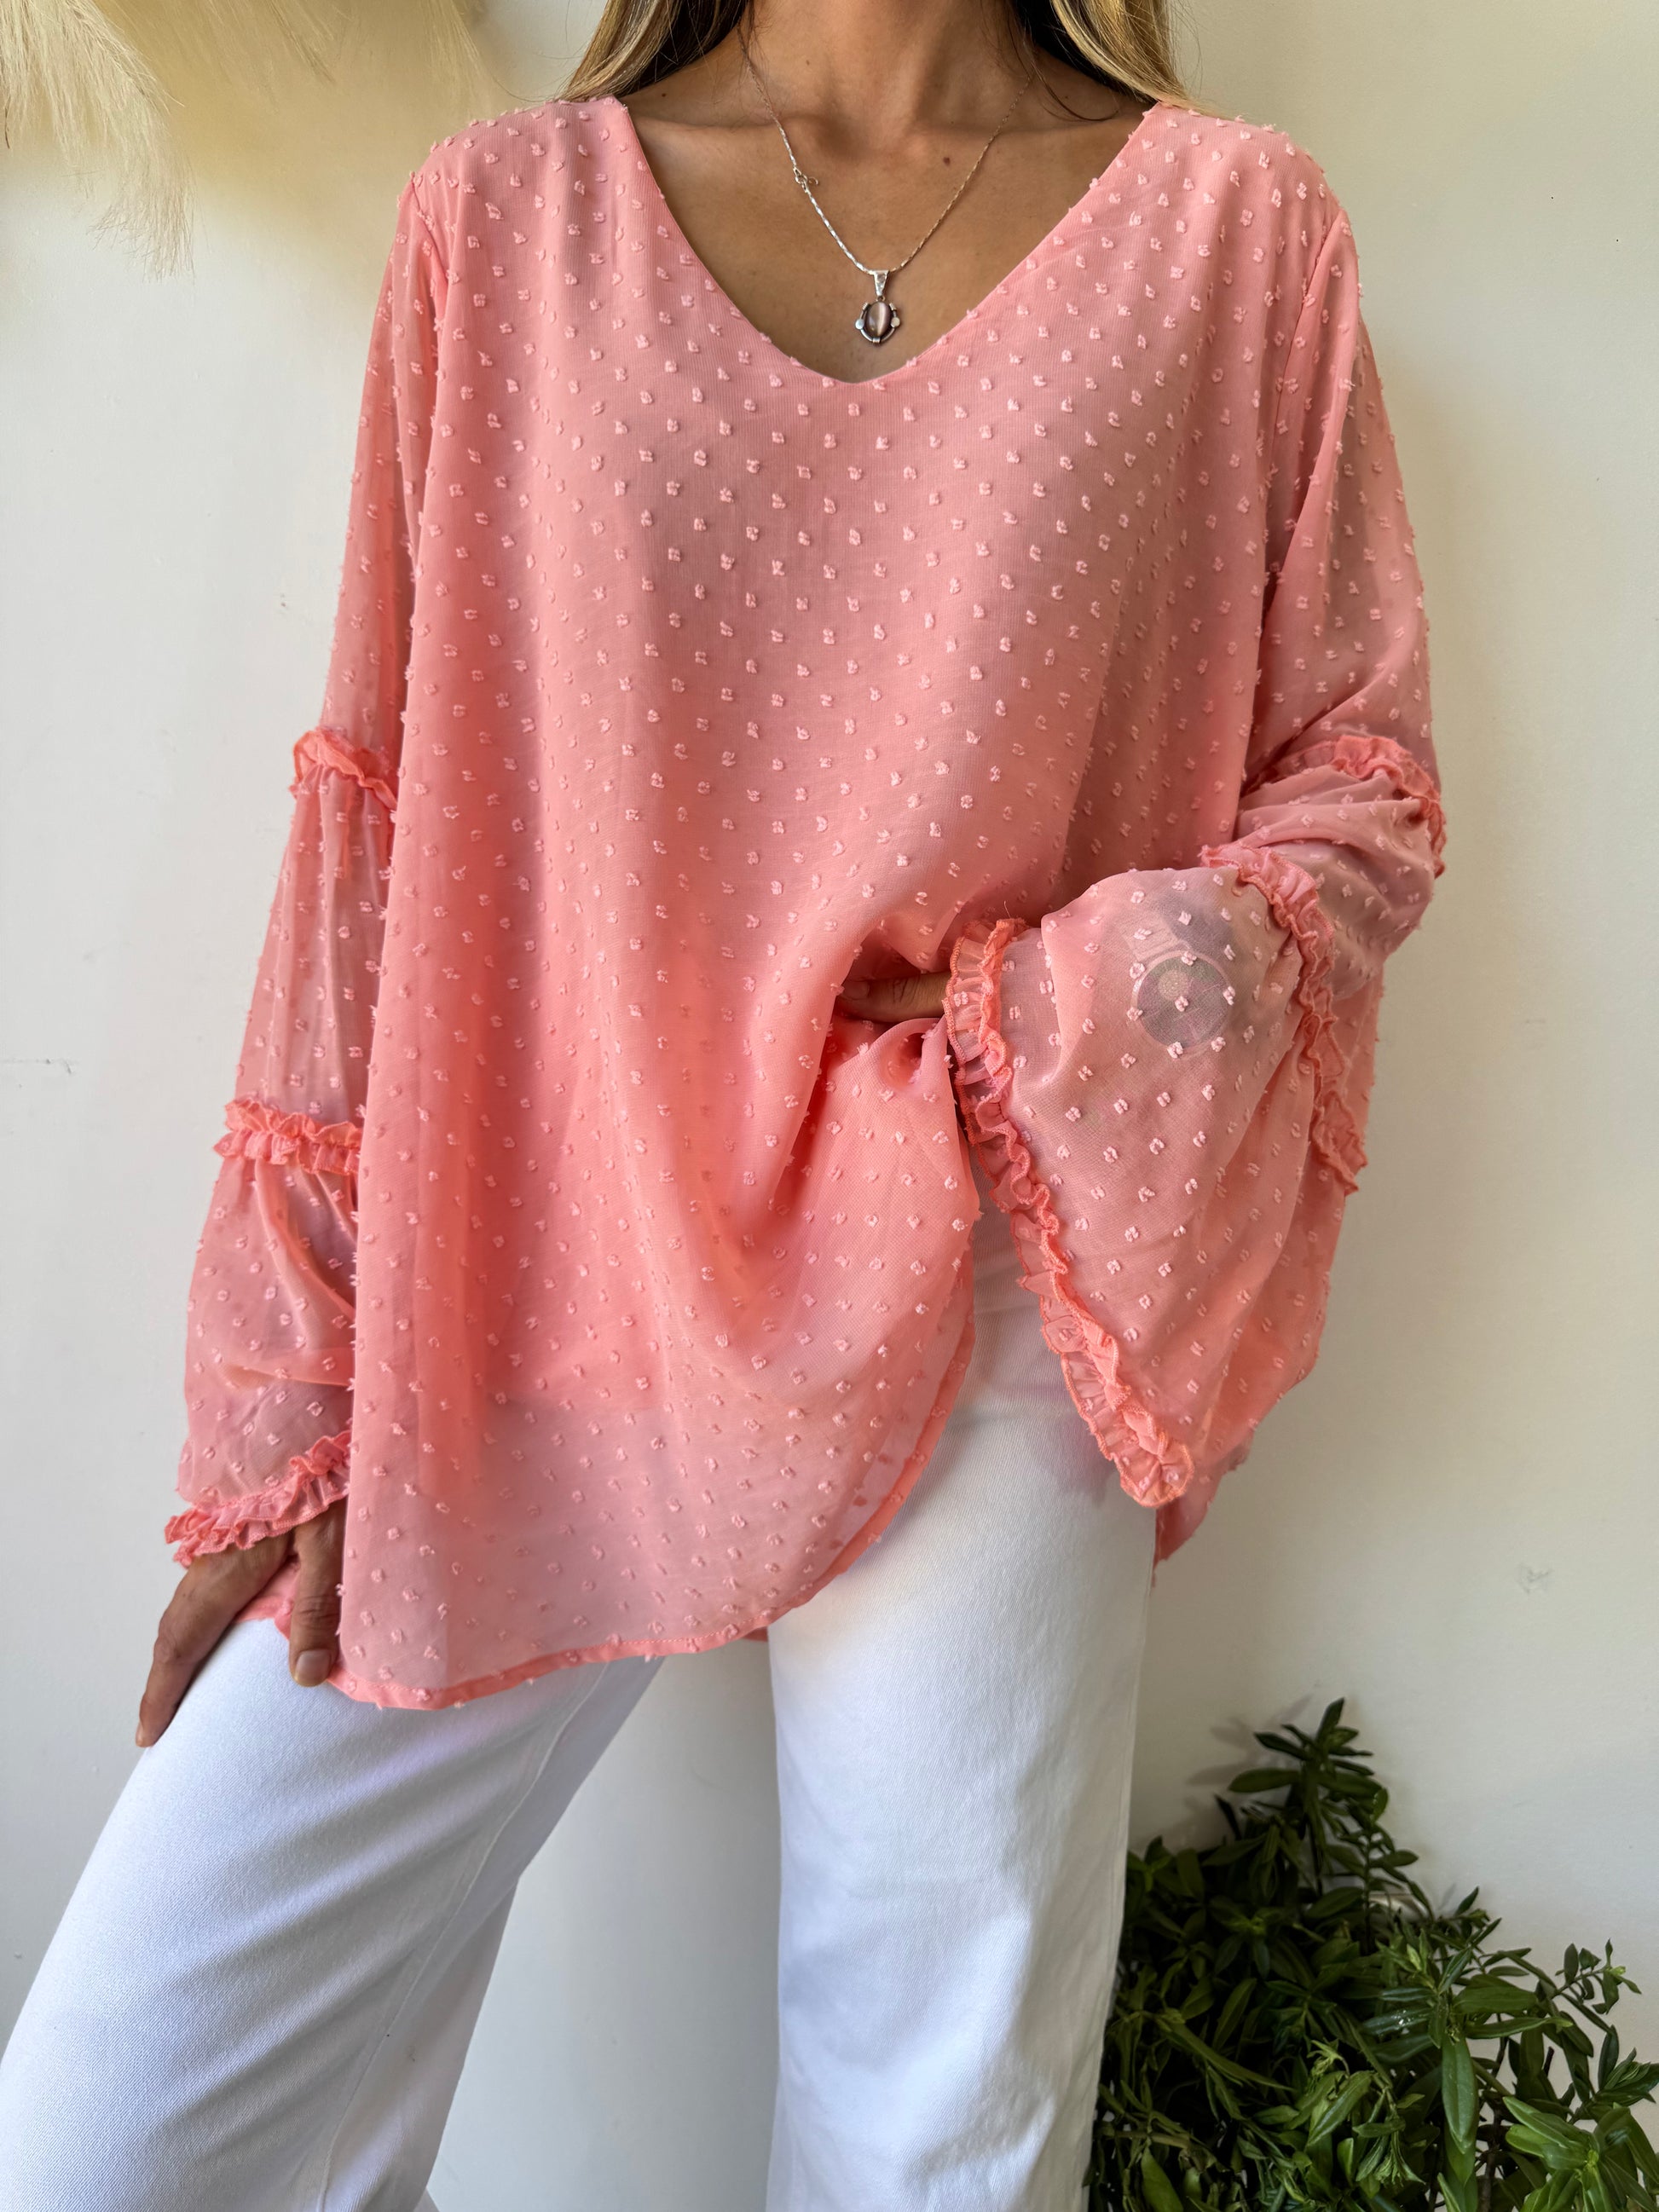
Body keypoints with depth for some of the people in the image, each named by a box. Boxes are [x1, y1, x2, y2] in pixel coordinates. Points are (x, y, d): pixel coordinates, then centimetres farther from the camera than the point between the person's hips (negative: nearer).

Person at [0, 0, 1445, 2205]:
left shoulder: (1233, 228, 8)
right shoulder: (504, 219, 8)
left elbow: (1362, 774, 11)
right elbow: (381, 825, 5)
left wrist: (1159, 986, -12)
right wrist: (292, 1399, 2)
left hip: (975, 1326, 0)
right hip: (523, 1281, 2)